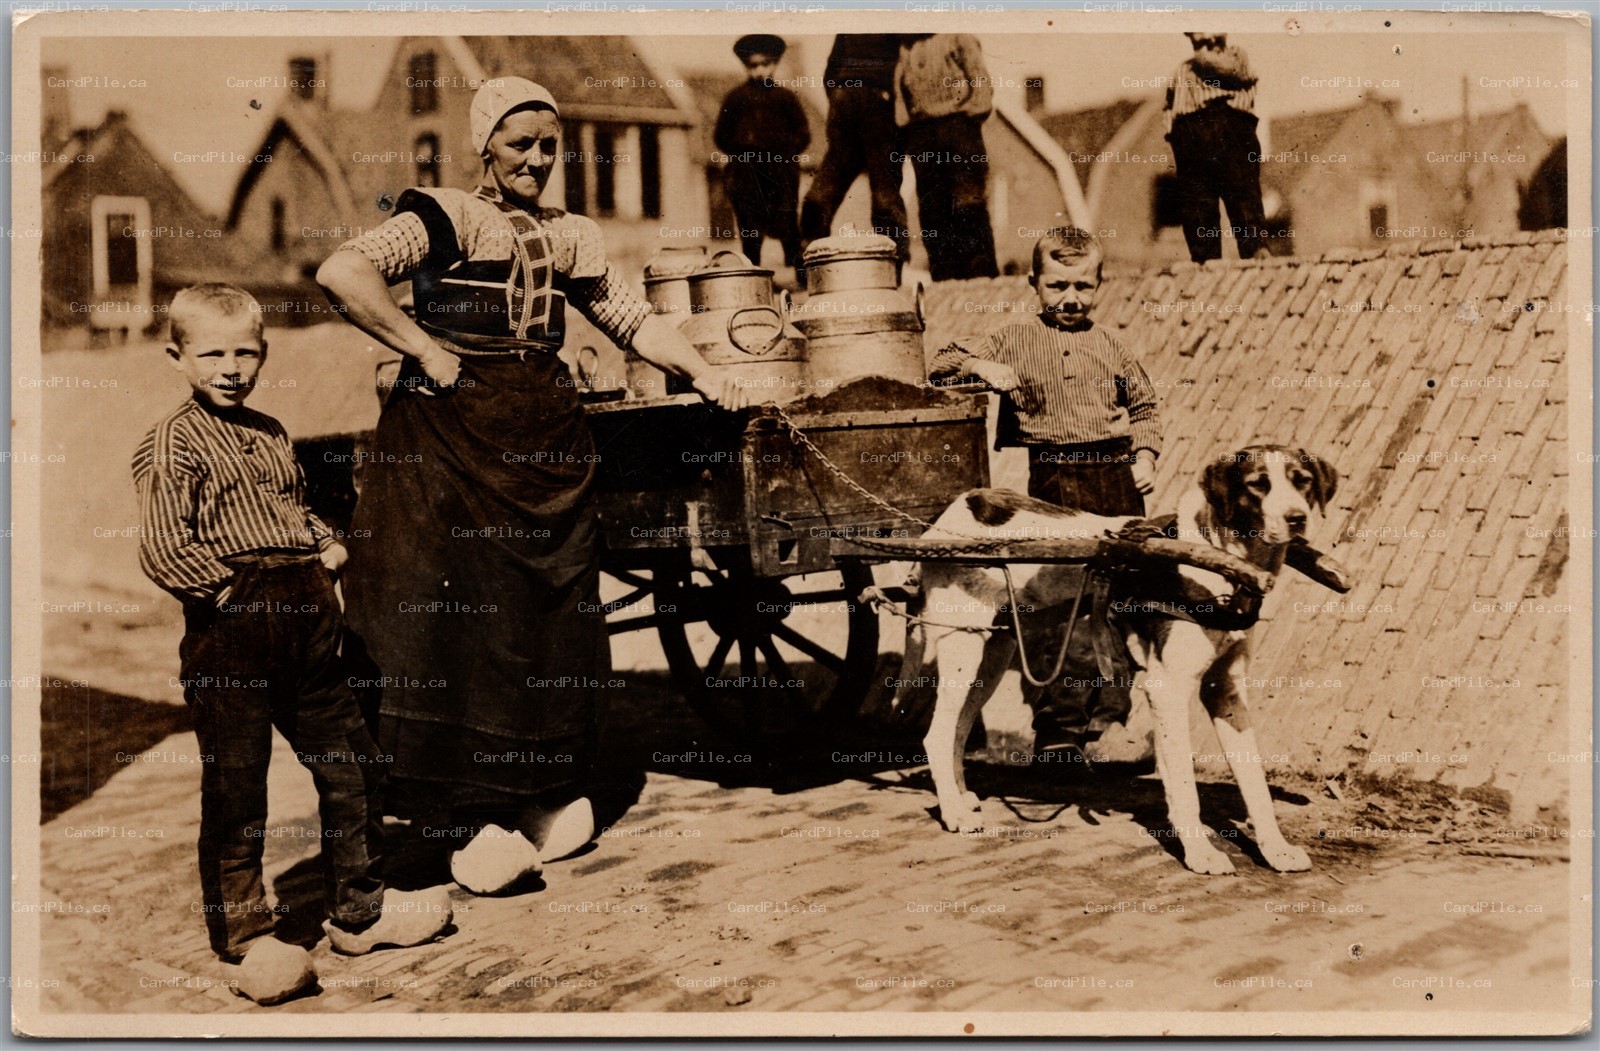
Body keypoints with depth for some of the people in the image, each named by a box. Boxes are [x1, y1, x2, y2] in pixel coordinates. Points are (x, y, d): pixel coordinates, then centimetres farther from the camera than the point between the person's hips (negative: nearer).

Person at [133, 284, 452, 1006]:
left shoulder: (269, 434, 17)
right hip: (230, 630, -7)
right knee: (234, 787, 1)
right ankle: (243, 935, 15)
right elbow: (163, 549, -15)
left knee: (352, 764, 12)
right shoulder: (172, 443, -6)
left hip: (307, 622, 7)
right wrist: (225, 587, -13)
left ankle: (360, 911, 27)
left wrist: (328, 545, 10)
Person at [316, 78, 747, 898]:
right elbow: (341, 272, -17)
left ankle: (547, 796, 21)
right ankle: (479, 822, 0)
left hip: (545, 441, 6)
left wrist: (701, 373, 3)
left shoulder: (569, 238, 15)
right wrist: (423, 348, -16)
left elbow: (632, 319, 18)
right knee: (463, 620, -6)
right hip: (451, 437, -5)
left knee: (556, 615, 7)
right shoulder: (444, 218, -3)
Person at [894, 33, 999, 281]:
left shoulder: (959, 38, 9)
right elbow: (900, 90, 16)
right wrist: (903, 120, 1)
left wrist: (972, 112, -10)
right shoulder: (906, 47, 20)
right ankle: (944, 277, -1)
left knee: (969, 202, -9)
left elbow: (981, 82, 1)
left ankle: (981, 272, -11)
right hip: (920, 130, 4)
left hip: (957, 122, -4)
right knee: (931, 209, -1)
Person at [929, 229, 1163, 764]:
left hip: (1117, 477, 4)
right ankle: (1057, 728, 3)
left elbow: (1144, 405, 24)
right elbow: (942, 363, 3)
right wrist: (982, 366, -16)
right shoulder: (1013, 342, 4)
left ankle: (1110, 718, 21)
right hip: (1053, 480, -3)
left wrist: (1144, 455, 9)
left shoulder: (1111, 348, 13)